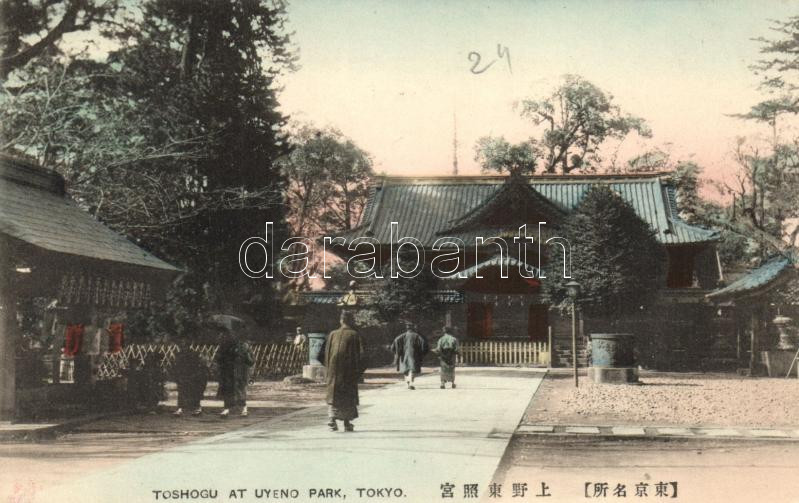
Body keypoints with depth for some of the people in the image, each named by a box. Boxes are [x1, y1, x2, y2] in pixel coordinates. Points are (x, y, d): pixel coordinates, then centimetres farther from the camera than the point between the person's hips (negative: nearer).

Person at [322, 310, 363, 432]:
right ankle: (347, 423, 8)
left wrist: (328, 368, 13)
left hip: (333, 369, 3)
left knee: (333, 394, 8)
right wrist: (358, 370, -3)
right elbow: (358, 353, -8)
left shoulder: (332, 334, 6)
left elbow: (327, 353, 7)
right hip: (348, 370, -2)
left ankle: (332, 418, -12)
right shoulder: (353, 335, -4)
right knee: (348, 395, 8)